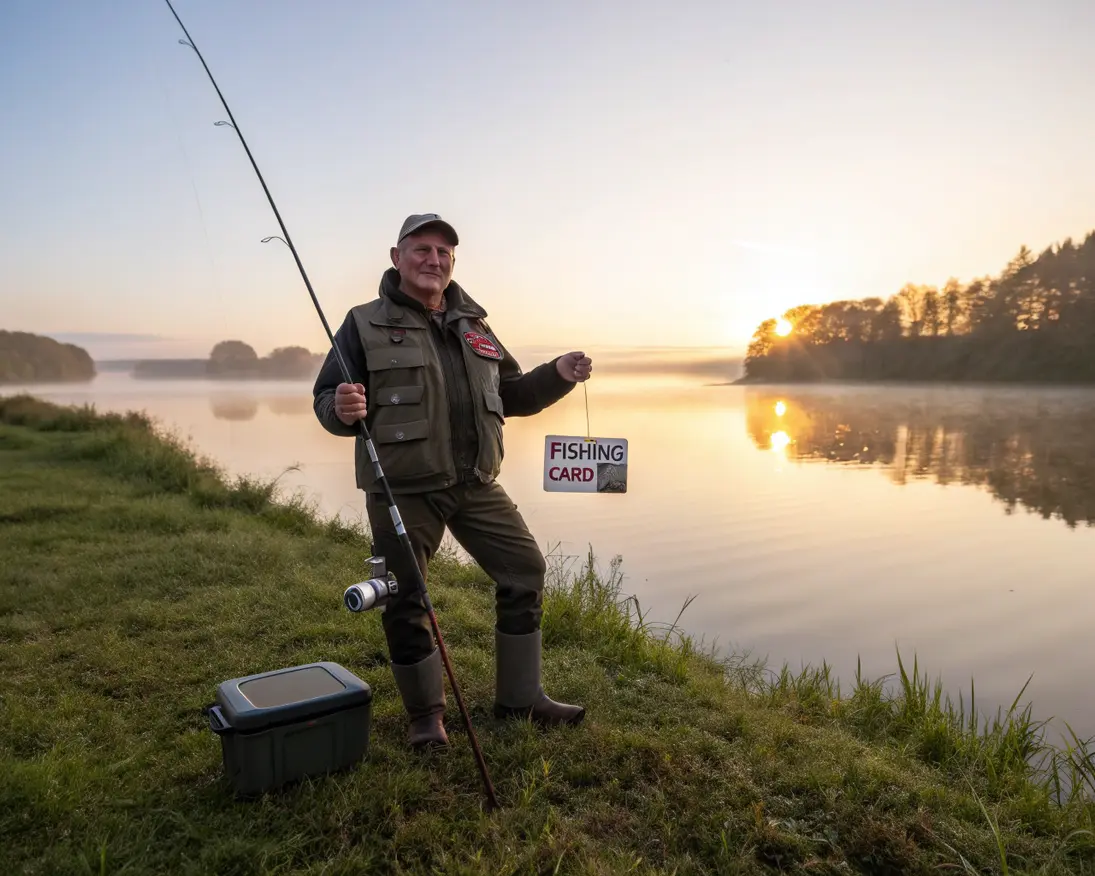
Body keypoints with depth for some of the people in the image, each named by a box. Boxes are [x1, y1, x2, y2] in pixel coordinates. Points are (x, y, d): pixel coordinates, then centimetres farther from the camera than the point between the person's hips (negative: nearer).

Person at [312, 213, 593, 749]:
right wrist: (341, 409, -28)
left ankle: (519, 697, 22)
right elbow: (325, 399, -3)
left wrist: (557, 375, 3)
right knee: (405, 599, 1)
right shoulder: (366, 324, -1)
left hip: (476, 485, 5)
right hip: (402, 490, -4)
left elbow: (510, 396, 19)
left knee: (525, 571, 5)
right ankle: (425, 713, 25)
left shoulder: (474, 325, 13)